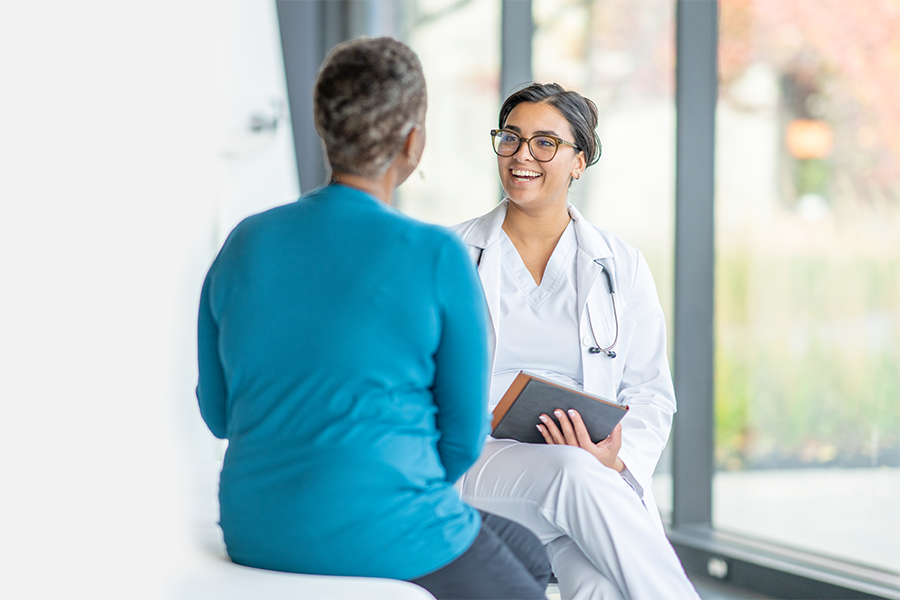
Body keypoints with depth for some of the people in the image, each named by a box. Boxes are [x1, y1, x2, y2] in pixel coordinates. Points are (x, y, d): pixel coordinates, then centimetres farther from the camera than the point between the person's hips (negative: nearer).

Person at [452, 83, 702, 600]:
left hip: (598, 476, 1)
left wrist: (617, 458, -11)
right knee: (575, 474, -36)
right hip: (477, 469, 0)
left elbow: (650, 395, 12)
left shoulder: (622, 266, 13)